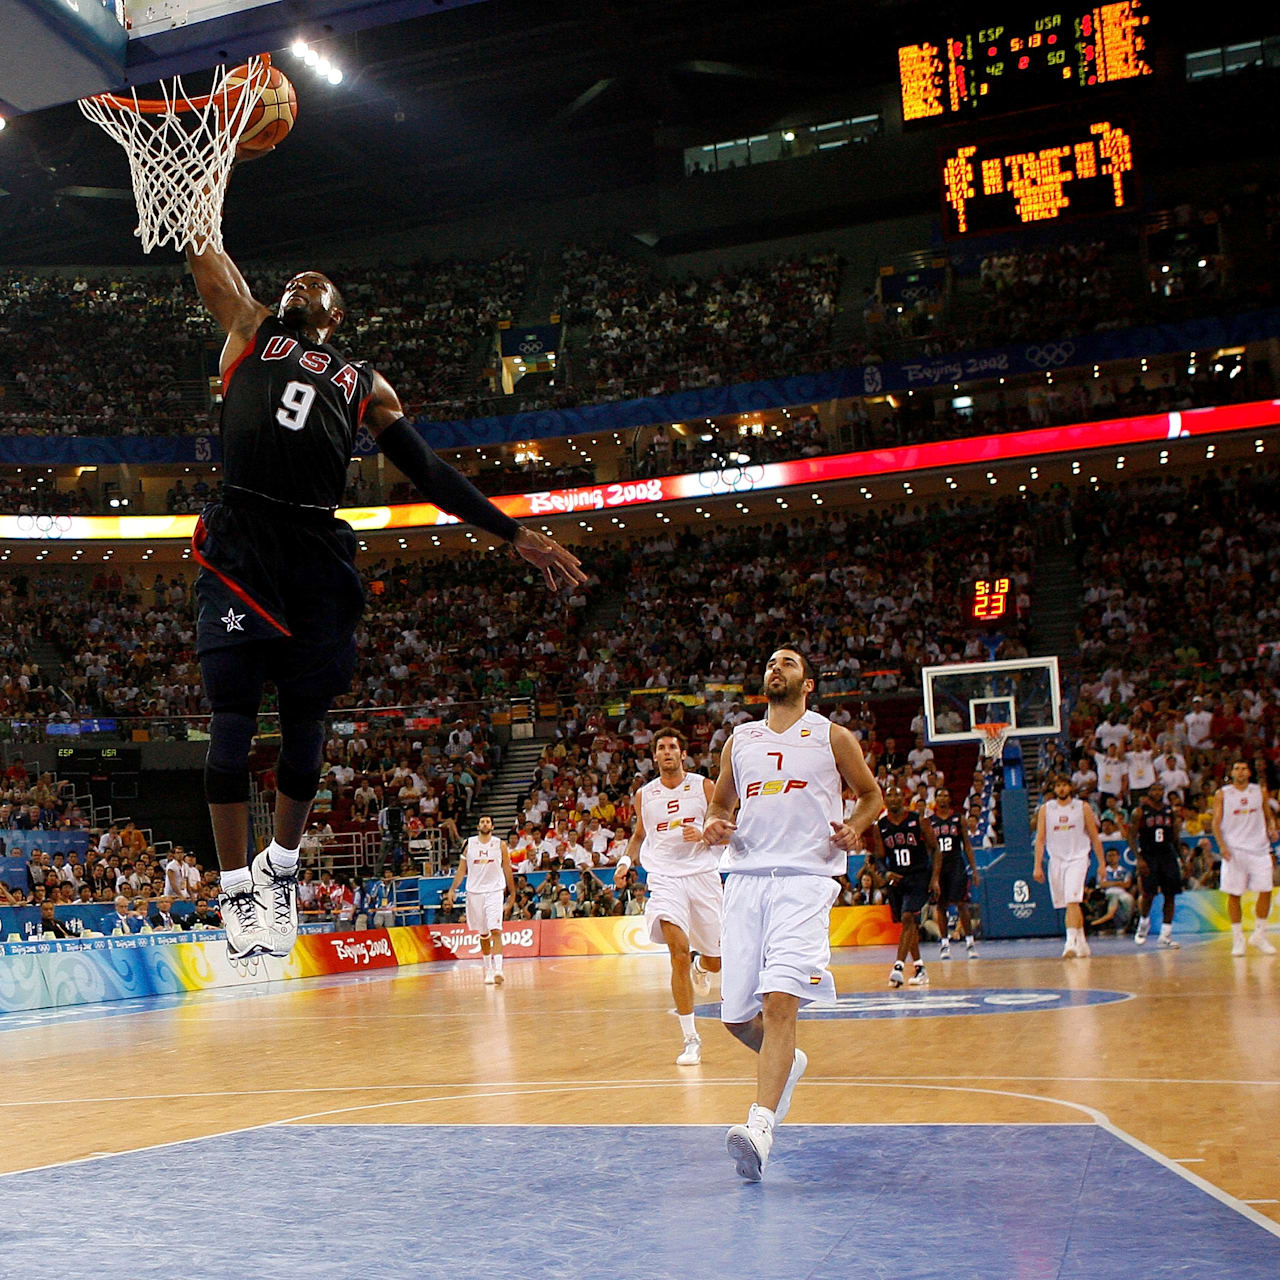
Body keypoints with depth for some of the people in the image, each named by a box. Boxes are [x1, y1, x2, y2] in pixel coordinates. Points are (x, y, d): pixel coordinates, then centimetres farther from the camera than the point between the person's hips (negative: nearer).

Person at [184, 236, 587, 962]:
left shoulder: (365, 383, 22)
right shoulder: (250, 329, 22)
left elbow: (431, 471, 17)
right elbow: (203, 252, 20)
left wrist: (515, 534, 10)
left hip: (318, 553, 2)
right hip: (240, 542, -2)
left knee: (305, 721, 5)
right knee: (233, 715, -7)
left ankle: (282, 866, 25)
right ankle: (238, 887, 3)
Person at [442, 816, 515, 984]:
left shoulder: (500, 845, 3)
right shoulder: (469, 844, 5)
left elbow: (507, 870, 8)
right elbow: (461, 869, 8)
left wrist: (512, 893, 8)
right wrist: (452, 890, -1)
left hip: (494, 891, -2)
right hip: (474, 892, 2)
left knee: (495, 931, -15)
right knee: (483, 935, 10)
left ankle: (498, 969, -21)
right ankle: (488, 971, 21)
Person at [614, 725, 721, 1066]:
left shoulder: (702, 786, 3)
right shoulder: (644, 795, 9)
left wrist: (704, 835, -16)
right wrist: (627, 860, 7)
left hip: (703, 875, 0)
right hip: (665, 877, 0)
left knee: (717, 960, 7)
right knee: (678, 949, -21)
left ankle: (701, 967, 50)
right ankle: (691, 1039, -14)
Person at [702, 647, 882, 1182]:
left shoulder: (832, 737, 9)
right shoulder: (739, 740, 18)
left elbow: (871, 794, 18)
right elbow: (720, 802, 27)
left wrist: (855, 827, -3)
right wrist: (714, 825, 4)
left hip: (805, 878, -4)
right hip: (746, 877, 4)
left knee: (779, 1000, -22)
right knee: (737, 1017, 5)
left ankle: (760, 1126, -29)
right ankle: (786, 1063, 38)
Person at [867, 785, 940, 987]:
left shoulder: (919, 821, -5)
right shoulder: (879, 827, 2)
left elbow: (935, 849, -2)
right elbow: (879, 857, 7)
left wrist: (935, 878, -10)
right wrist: (886, 873, -15)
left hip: (919, 877, -4)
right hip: (896, 879, 4)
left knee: (908, 918, -20)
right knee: (909, 924, 12)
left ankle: (899, 966, -26)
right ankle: (919, 969, 23)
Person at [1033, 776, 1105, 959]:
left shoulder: (1083, 807, 3)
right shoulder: (1046, 809, 7)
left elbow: (1095, 837, 6)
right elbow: (1040, 839, 6)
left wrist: (1101, 864, 3)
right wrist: (1038, 866, -1)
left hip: (1077, 859, -3)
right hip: (1056, 860, 3)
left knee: (1072, 901, -20)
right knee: (1070, 904, 9)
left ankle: (1071, 941, -25)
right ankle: (1082, 942, 21)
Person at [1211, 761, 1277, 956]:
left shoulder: (1260, 791, 8)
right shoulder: (1222, 794, 3)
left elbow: (1269, 816, 17)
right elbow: (1216, 822, 0)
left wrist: (1272, 829, -5)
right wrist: (1222, 845, -13)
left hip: (1259, 848, 2)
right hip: (1234, 850, -2)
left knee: (1265, 891, -4)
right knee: (1234, 895, -1)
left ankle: (1259, 935, 11)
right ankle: (1237, 939, 7)